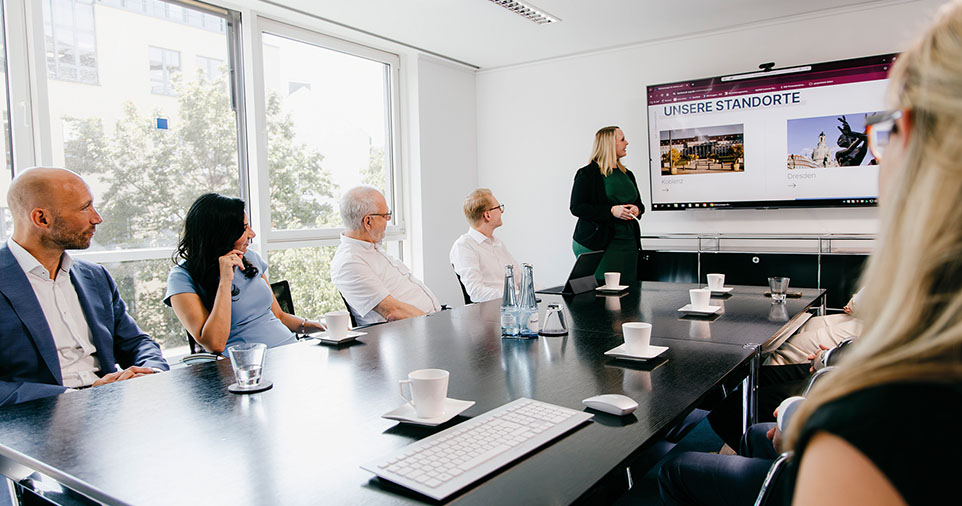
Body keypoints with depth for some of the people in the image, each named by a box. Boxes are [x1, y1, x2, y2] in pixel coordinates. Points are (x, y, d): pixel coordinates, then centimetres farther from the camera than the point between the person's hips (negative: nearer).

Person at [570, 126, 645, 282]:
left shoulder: (627, 174, 17)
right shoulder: (587, 174, -4)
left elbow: (639, 203, 27)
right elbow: (576, 208, -11)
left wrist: (637, 209, 1)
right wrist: (611, 210, -17)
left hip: (627, 240, 6)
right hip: (597, 242, -6)